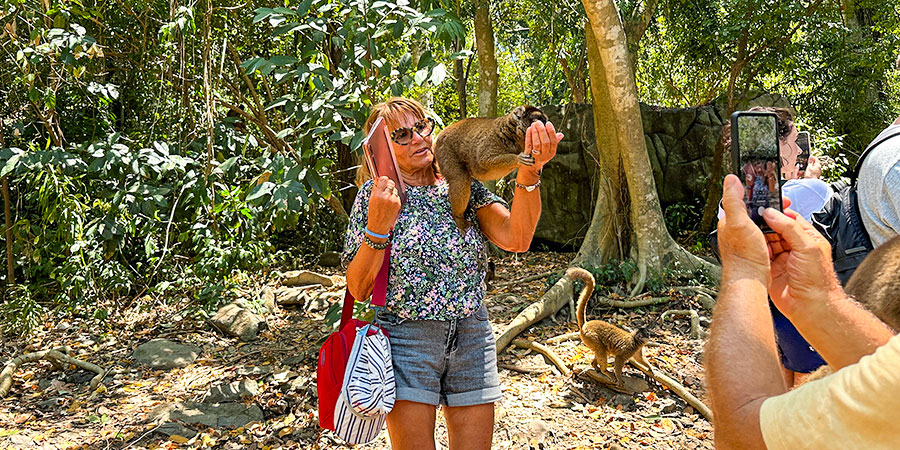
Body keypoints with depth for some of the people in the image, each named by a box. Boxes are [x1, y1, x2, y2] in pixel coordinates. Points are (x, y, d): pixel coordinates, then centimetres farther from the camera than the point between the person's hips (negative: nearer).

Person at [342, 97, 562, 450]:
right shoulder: (374, 194, -1)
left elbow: (516, 238, -11)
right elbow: (358, 289, -6)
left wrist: (529, 172, -23)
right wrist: (377, 225, -19)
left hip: (470, 339, 3)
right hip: (405, 340, -3)